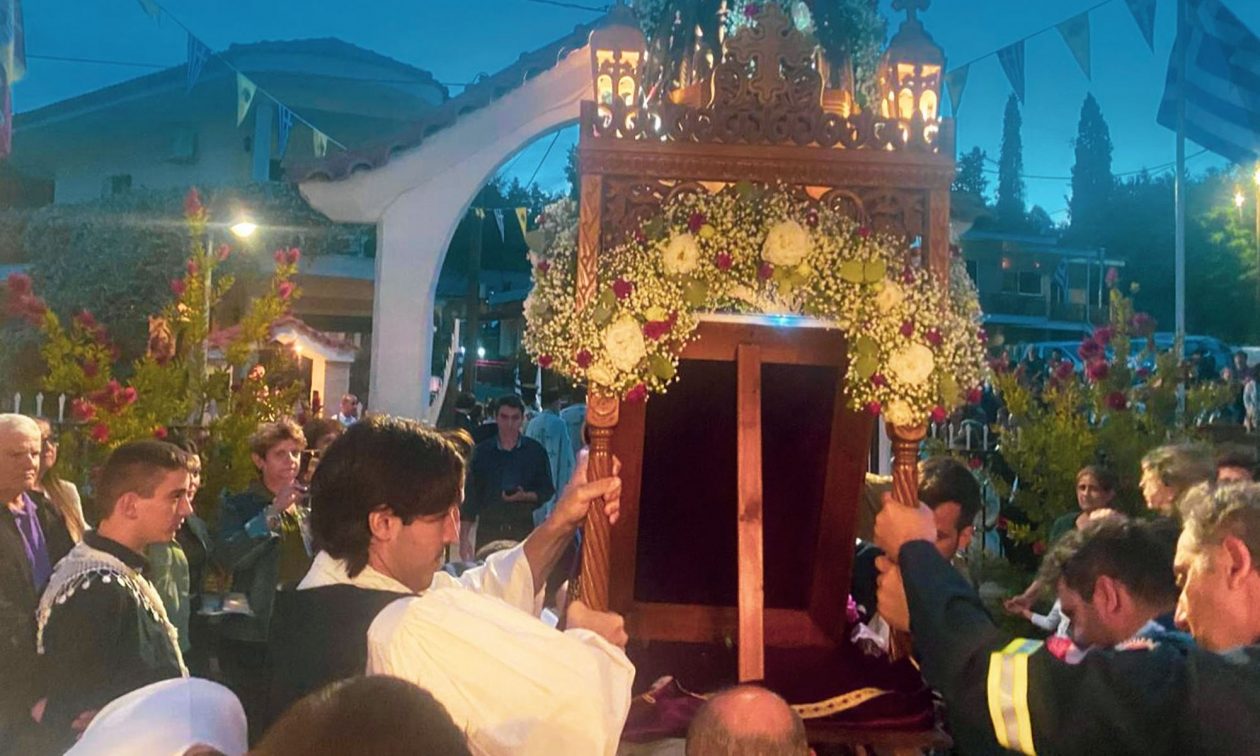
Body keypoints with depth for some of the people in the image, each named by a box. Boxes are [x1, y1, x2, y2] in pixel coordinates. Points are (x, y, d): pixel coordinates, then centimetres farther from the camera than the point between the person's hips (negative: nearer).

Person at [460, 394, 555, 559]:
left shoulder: (535, 451, 4)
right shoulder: (481, 452, 6)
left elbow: (548, 491, 7)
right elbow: (470, 495, 6)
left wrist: (525, 496, -14)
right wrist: (464, 537, 0)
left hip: (523, 528, -1)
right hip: (488, 530, 1)